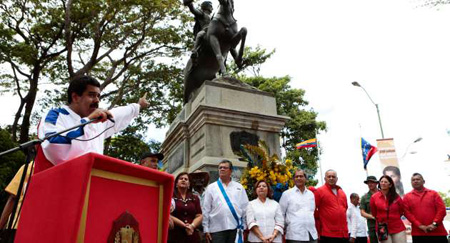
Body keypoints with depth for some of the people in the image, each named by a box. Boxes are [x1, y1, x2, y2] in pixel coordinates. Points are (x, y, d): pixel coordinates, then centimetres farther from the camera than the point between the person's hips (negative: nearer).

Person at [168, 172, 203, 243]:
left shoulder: (195, 198, 14)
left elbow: (199, 216, 8)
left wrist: (192, 226, -10)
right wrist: (184, 225, -13)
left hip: (192, 235, 4)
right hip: (175, 235, -3)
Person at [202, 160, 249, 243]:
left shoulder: (239, 187, 10)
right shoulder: (211, 188, 6)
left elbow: (245, 208, 9)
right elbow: (206, 210, 3)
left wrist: (244, 227, 5)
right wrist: (206, 229, -1)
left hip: (235, 228, 2)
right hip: (217, 229, -1)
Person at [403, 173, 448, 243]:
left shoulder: (433, 193, 11)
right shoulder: (407, 197, 8)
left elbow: (442, 209, 1)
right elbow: (407, 212, -1)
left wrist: (434, 224, -11)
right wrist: (419, 225, -12)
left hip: (437, 232, 1)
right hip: (418, 233, -1)